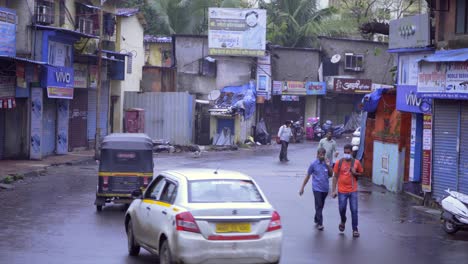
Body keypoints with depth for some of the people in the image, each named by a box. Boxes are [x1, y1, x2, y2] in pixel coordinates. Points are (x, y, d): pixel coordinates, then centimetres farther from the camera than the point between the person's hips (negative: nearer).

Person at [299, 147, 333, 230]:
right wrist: (302, 187, 1)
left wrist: (328, 166, -13)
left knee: (321, 206, 15)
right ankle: (320, 223, -6)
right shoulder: (314, 164, -6)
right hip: (317, 188, -4)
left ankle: (316, 219, 34)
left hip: (325, 188, 4)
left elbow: (331, 174, 2)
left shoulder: (327, 163, 1)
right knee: (319, 206, -8)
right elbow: (308, 176, 0)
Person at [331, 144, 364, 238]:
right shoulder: (339, 163, -3)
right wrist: (334, 190, -3)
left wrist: (355, 173, -11)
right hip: (342, 191, 0)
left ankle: (355, 230, 10)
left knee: (354, 210, 0)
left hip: (353, 191, 0)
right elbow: (335, 177, 1)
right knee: (342, 209, 6)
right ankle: (343, 222, 38)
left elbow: (361, 173, 13)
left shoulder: (356, 162, -1)